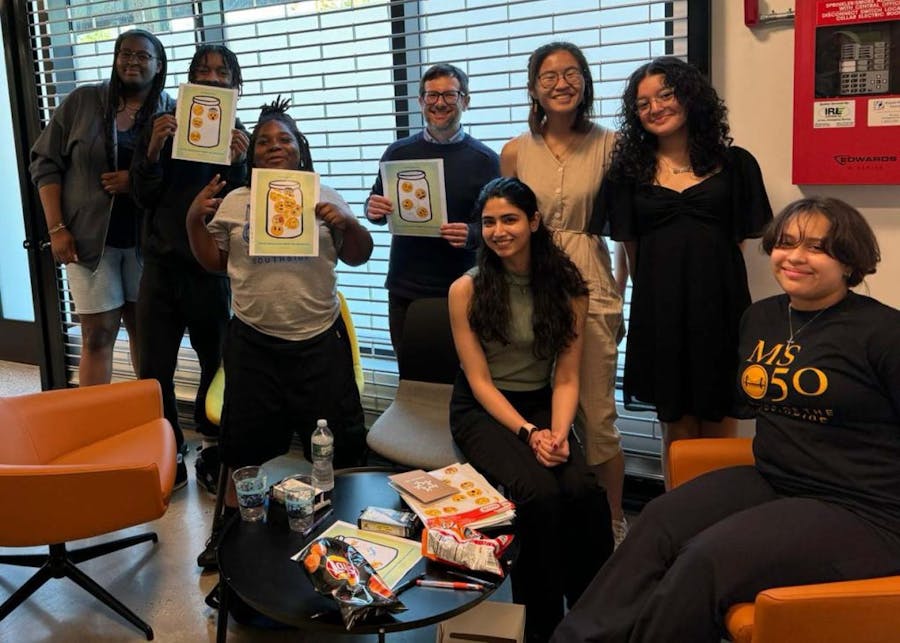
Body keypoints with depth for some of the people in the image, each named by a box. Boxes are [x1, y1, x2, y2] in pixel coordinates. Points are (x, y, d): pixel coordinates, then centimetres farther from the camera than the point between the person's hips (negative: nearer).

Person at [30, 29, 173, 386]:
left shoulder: (172, 112, 1)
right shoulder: (82, 102, 1)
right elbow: (46, 164, 2)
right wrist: (56, 228, -6)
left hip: (146, 237, 1)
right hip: (90, 235, -1)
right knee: (98, 334, 1)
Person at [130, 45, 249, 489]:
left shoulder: (242, 136, 3)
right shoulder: (164, 126, 7)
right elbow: (144, 196, 1)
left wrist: (237, 164, -21)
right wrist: (154, 150, -15)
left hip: (213, 268, -1)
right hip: (162, 264, 2)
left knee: (216, 363, 7)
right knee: (153, 370, -1)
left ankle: (213, 444, 27)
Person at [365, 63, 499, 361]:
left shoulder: (485, 160, -1)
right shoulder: (398, 152, 6)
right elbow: (376, 208, 14)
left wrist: (471, 234, -21)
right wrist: (373, 210, -9)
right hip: (405, 289, 2)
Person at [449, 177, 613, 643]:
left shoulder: (567, 287, 0)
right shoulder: (466, 290, -5)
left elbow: (566, 378, -1)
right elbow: (480, 381, -7)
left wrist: (558, 432, -19)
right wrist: (528, 432, -20)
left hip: (542, 405, 2)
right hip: (481, 410, -2)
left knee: (585, 492, -28)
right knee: (540, 491, -30)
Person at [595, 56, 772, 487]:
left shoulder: (733, 164, 5)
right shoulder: (629, 171, 7)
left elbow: (740, 238, 7)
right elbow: (631, 249, 10)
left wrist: (705, 270, -1)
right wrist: (654, 284, 5)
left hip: (719, 301, 0)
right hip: (658, 305, 1)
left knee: (719, 426, 6)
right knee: (677, 427, 8)